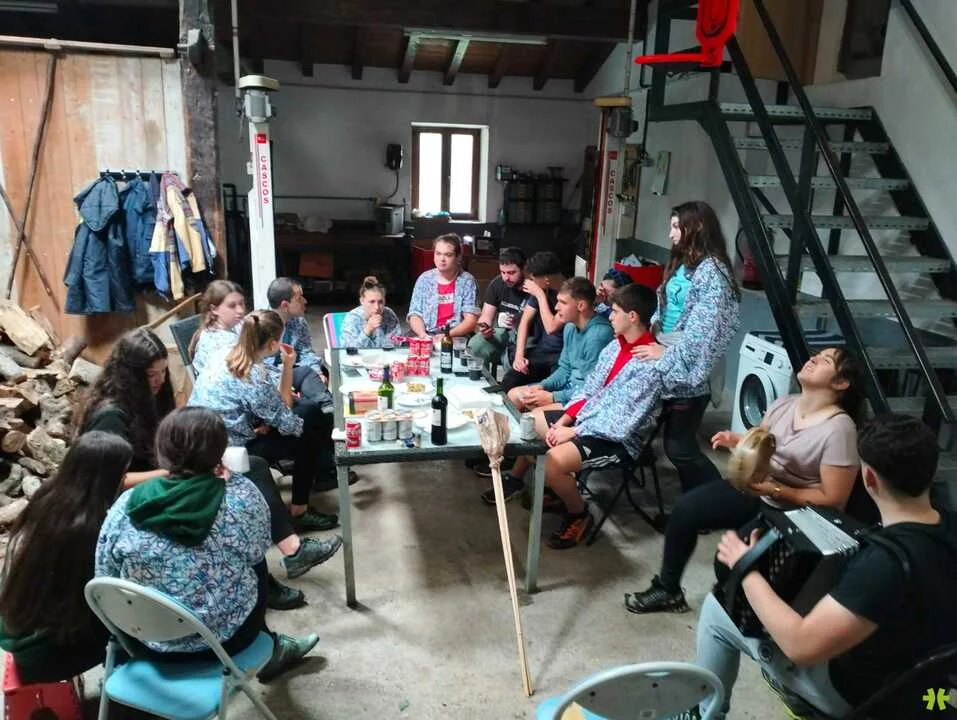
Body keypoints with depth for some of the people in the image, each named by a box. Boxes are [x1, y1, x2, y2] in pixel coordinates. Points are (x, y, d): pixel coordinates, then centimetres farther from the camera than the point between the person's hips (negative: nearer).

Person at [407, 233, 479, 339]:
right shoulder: (424, 279, 9)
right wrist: (422, 334, -15)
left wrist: (447, 335, -18)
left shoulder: (467, 281, 2)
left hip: (457, 338, -2)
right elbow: (415, 315, 5)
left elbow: (471, 320, -4)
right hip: (427, 337, 2)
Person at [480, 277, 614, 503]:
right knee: (514, 396, 5)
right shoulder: (571, 327, 5)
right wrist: (541, 386, -3)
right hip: (571, 388, 10)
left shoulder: (599, 334, -24)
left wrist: (552, 397, -20)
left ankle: (516, 478, -7)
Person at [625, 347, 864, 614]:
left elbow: (833, 500, -21)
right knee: (685, 507, -5)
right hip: (757, 487, 7)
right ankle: (668, 589, 11)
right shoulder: (783, 403, 0)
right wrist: (736, 441, -10)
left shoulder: (839, 428, -22)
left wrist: (775, 490, -26)